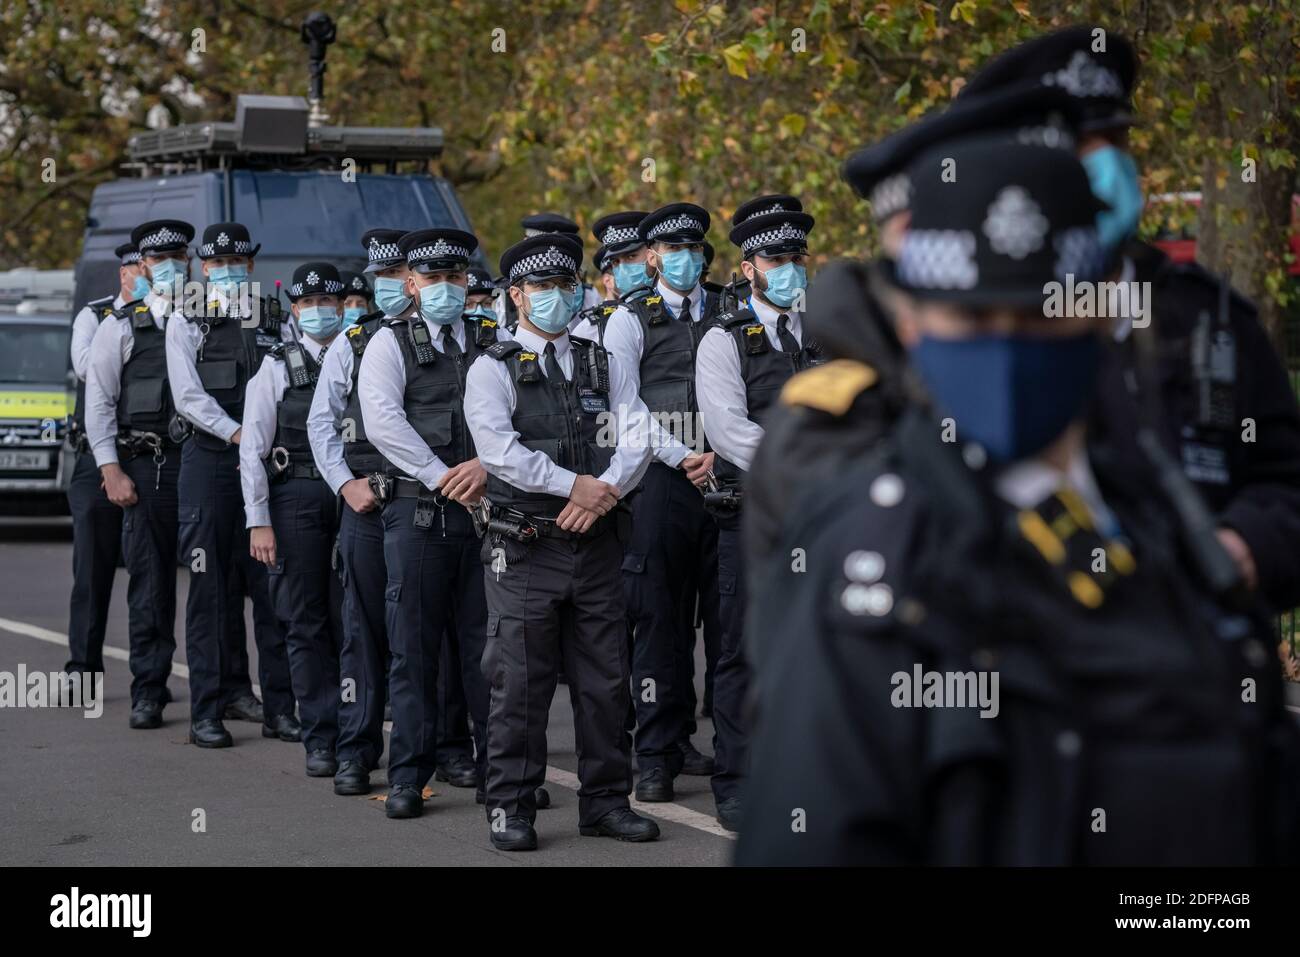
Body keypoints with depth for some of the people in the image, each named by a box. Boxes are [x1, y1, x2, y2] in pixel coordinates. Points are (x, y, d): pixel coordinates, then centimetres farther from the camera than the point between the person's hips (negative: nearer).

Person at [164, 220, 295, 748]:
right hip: (210, 460, -2)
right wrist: (237, 434, -15)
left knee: (273, 584, 1)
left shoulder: (277, 323, 10)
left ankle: (278, 707, 6)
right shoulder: (187, 324, 5)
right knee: (211, 586, -1)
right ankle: (208, 709, 3)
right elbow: (188, 394, -5)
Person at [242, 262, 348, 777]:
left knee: (352, 620, 1)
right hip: (296, 498, -1)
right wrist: (259, 522, -6)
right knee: (306, 623, 1)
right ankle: (321, 739, 4)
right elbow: (252, 449, 1)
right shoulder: (277, 368, 5)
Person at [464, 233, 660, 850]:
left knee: (605, 680, 7)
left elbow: (635, 435, 3)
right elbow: (501, 450, -14)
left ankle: (605, 800, 16)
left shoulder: (602, 364, 14)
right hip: (525, 545, -4)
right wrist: (577, 485, -16)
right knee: (519, 683, -2)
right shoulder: (493, 370, 0)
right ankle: (512, 809, 4)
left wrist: (607, 491, -14)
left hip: (596, 543, 4)